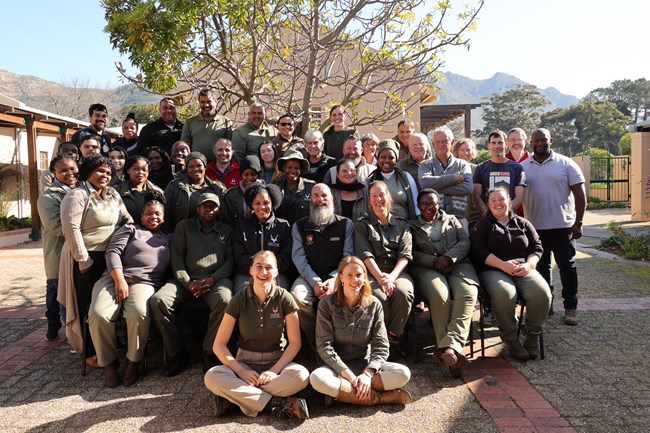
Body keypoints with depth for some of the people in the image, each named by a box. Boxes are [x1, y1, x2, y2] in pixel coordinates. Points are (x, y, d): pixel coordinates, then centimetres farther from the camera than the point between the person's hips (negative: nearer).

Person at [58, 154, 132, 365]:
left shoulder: (113, 194, 11)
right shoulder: (77, 195, -10)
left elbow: (126, 219, 18)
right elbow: (71, 228, -17)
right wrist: (83, 259, -19)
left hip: (110, 256, 7)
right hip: (88, 259, -7)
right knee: (89, 306, 3)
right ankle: (90, 353, 16)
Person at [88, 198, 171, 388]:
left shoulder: (168, 240, 28)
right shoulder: (130, 229, 20)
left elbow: (172, 269, 21)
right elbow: (113, 252, 5)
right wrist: (119, 280, -10)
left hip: (144, 282, 0)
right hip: (115, 277, 0)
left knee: (139, 312, -35)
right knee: (98, 314, -30)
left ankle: (133, 362, -13)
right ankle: (109, 363, -9)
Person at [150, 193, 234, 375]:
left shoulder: (227, 231, 19)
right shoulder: (184, 226, 17)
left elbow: (230, 260, 9)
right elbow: (176, 258, 8)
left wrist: (212, 279, -11)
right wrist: (187, 283, -8)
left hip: (217, 279, -1)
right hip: (186, 279, 1)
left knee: (225, 301, -36)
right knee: (157, 301, -27)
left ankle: (210, 353, -16)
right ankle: (177, 352, -10)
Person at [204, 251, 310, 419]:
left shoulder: (284, 298, -8)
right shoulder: (239, 300, -8)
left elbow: (294, 343, -5)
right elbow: (219, 345, -7)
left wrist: (274, 370, -16)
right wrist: (241, 371, -17)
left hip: (276, 361, 0)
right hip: (245, 362, 0)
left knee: (301, 375, -31)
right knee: (212, 377, -28)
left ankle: (235, 396, -22)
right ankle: (277, 404, -25)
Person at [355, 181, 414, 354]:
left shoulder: (402, 224, 17)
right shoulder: (362, 224, 12)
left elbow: (405, 255, 4)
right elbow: (365, 255, -2)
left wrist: (392, 276, -15)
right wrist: (381, 277, -17)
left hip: (397, 272, 2)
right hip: (372, 273, -1)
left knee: (404, 292, -33)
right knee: (379, 296, -34)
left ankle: (394, 335, -10)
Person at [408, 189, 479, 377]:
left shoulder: (451, 220, 26)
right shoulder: (411, 226, 20)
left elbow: (465, 242, 11)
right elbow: (411, 253, 7)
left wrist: (448, 257, -8)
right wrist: (434, 261, -10)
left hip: (457, 263, 2)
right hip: (426, 268, -2)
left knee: (468, 294, -31)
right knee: (440, 296, -34)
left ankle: (450, 345, -43)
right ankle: (452, 351, -32)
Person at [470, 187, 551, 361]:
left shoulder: (523, 223, 19)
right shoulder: (482, 225, 11)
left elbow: (537, 248, 13)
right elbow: (479, 250, -3)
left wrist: (528, 265, -8)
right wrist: (503, 265, -16)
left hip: (523, 270, 3)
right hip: (493, 270, -3)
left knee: (542, 292, -28)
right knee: (504, 294, -36)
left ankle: (532, 334, -5)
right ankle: (510, 339, -15)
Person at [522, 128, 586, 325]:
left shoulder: (566, 164, -1)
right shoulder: (522, 167, 4)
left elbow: (580, 195, -2)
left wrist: (578, 223, -8)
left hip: (562, 226, -2)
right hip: (534, 227, 2)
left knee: (567, 266, 3)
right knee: (541, 267, 12)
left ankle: (570, 307, 14)